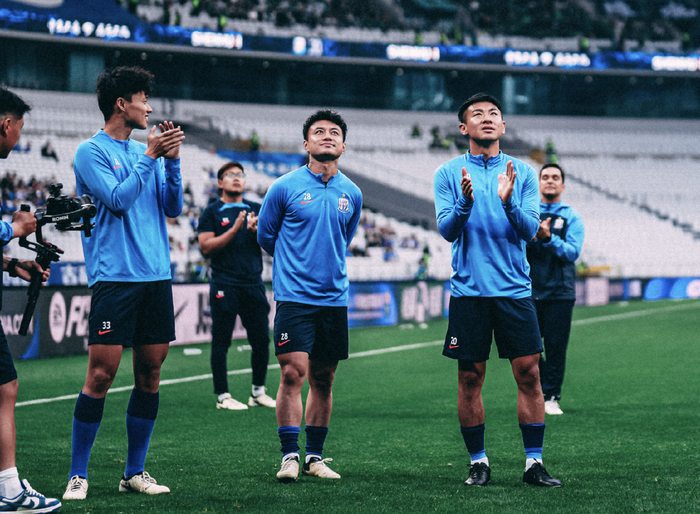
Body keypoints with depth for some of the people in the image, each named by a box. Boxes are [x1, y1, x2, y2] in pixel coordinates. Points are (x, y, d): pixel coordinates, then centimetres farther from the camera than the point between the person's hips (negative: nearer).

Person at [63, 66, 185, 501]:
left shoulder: (146, 150, 16)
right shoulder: (91, 152, -2)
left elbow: (173, 208, 12)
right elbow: (118, 199, -13)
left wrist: (172, 161, -1)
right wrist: (150, 156, -10)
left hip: (157, 276, 6)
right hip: (114, 276, -6)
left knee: (150, 374, 6)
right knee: (102, 374, -9)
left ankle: (135, 472, 14)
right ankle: (78, 475, -1)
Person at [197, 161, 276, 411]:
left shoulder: (256, 210, 13)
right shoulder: (212, 212, 2)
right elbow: (206, 247, -9)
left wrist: (257, 231, -10)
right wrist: (234, 230, -16)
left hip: (253, 283, 4)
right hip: (224, 285, -4)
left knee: (261, 339, 4)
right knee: (221, 342, -2)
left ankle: (258, 392, 17)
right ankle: (223, 396, 4)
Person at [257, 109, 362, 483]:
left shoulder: (352, 194, 8)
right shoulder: (285, 187, -3)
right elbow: (265, 235, 10)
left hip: (334, 298, 4)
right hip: (294, 295, -4)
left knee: (323, 379, 8)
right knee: (293, 372, -12)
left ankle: (315, 456, 16)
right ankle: (290, 455, -7)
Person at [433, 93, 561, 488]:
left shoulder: (523, 173, 6)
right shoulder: (449, 173, 4)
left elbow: (529, 230, -2)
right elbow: (447, 230, -4)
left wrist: (509, 202, -21)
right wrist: (465, 202, -23)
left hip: (515, 289, 1)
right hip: (469, 289, -1)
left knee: (529, 373, -3)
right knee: (470, 379, 2)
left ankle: (534, 462, 4)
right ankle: (479, 462, 13)